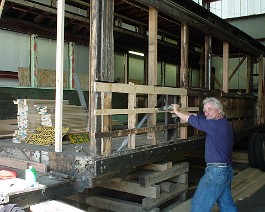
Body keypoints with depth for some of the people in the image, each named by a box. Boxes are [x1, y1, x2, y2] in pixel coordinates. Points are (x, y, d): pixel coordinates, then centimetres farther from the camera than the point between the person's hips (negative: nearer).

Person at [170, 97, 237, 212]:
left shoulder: (216, 125, -19)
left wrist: (177, 111, 0)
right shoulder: (222, 123, 10)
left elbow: (192, 119, -15)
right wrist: (179, 112, 10)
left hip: (216, 172, -10)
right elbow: (197, 116, 12)